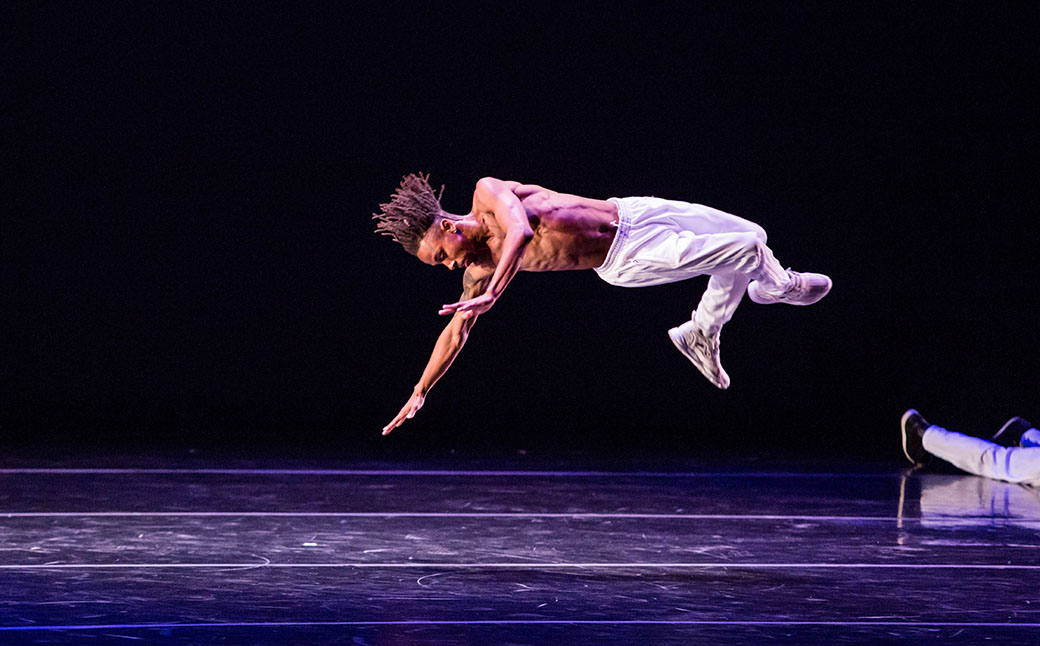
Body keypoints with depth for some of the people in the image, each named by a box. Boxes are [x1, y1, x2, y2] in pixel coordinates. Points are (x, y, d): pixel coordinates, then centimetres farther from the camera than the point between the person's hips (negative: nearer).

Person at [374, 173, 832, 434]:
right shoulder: (479, 267, -8)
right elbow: (455, 331, 2)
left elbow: (521, 231, -37)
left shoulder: (489, 193, -18)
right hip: (624, 261, 0)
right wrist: (418, 394, 3)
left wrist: (492, 295, -44)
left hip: (632, 214, 0)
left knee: (750, 236, 9)